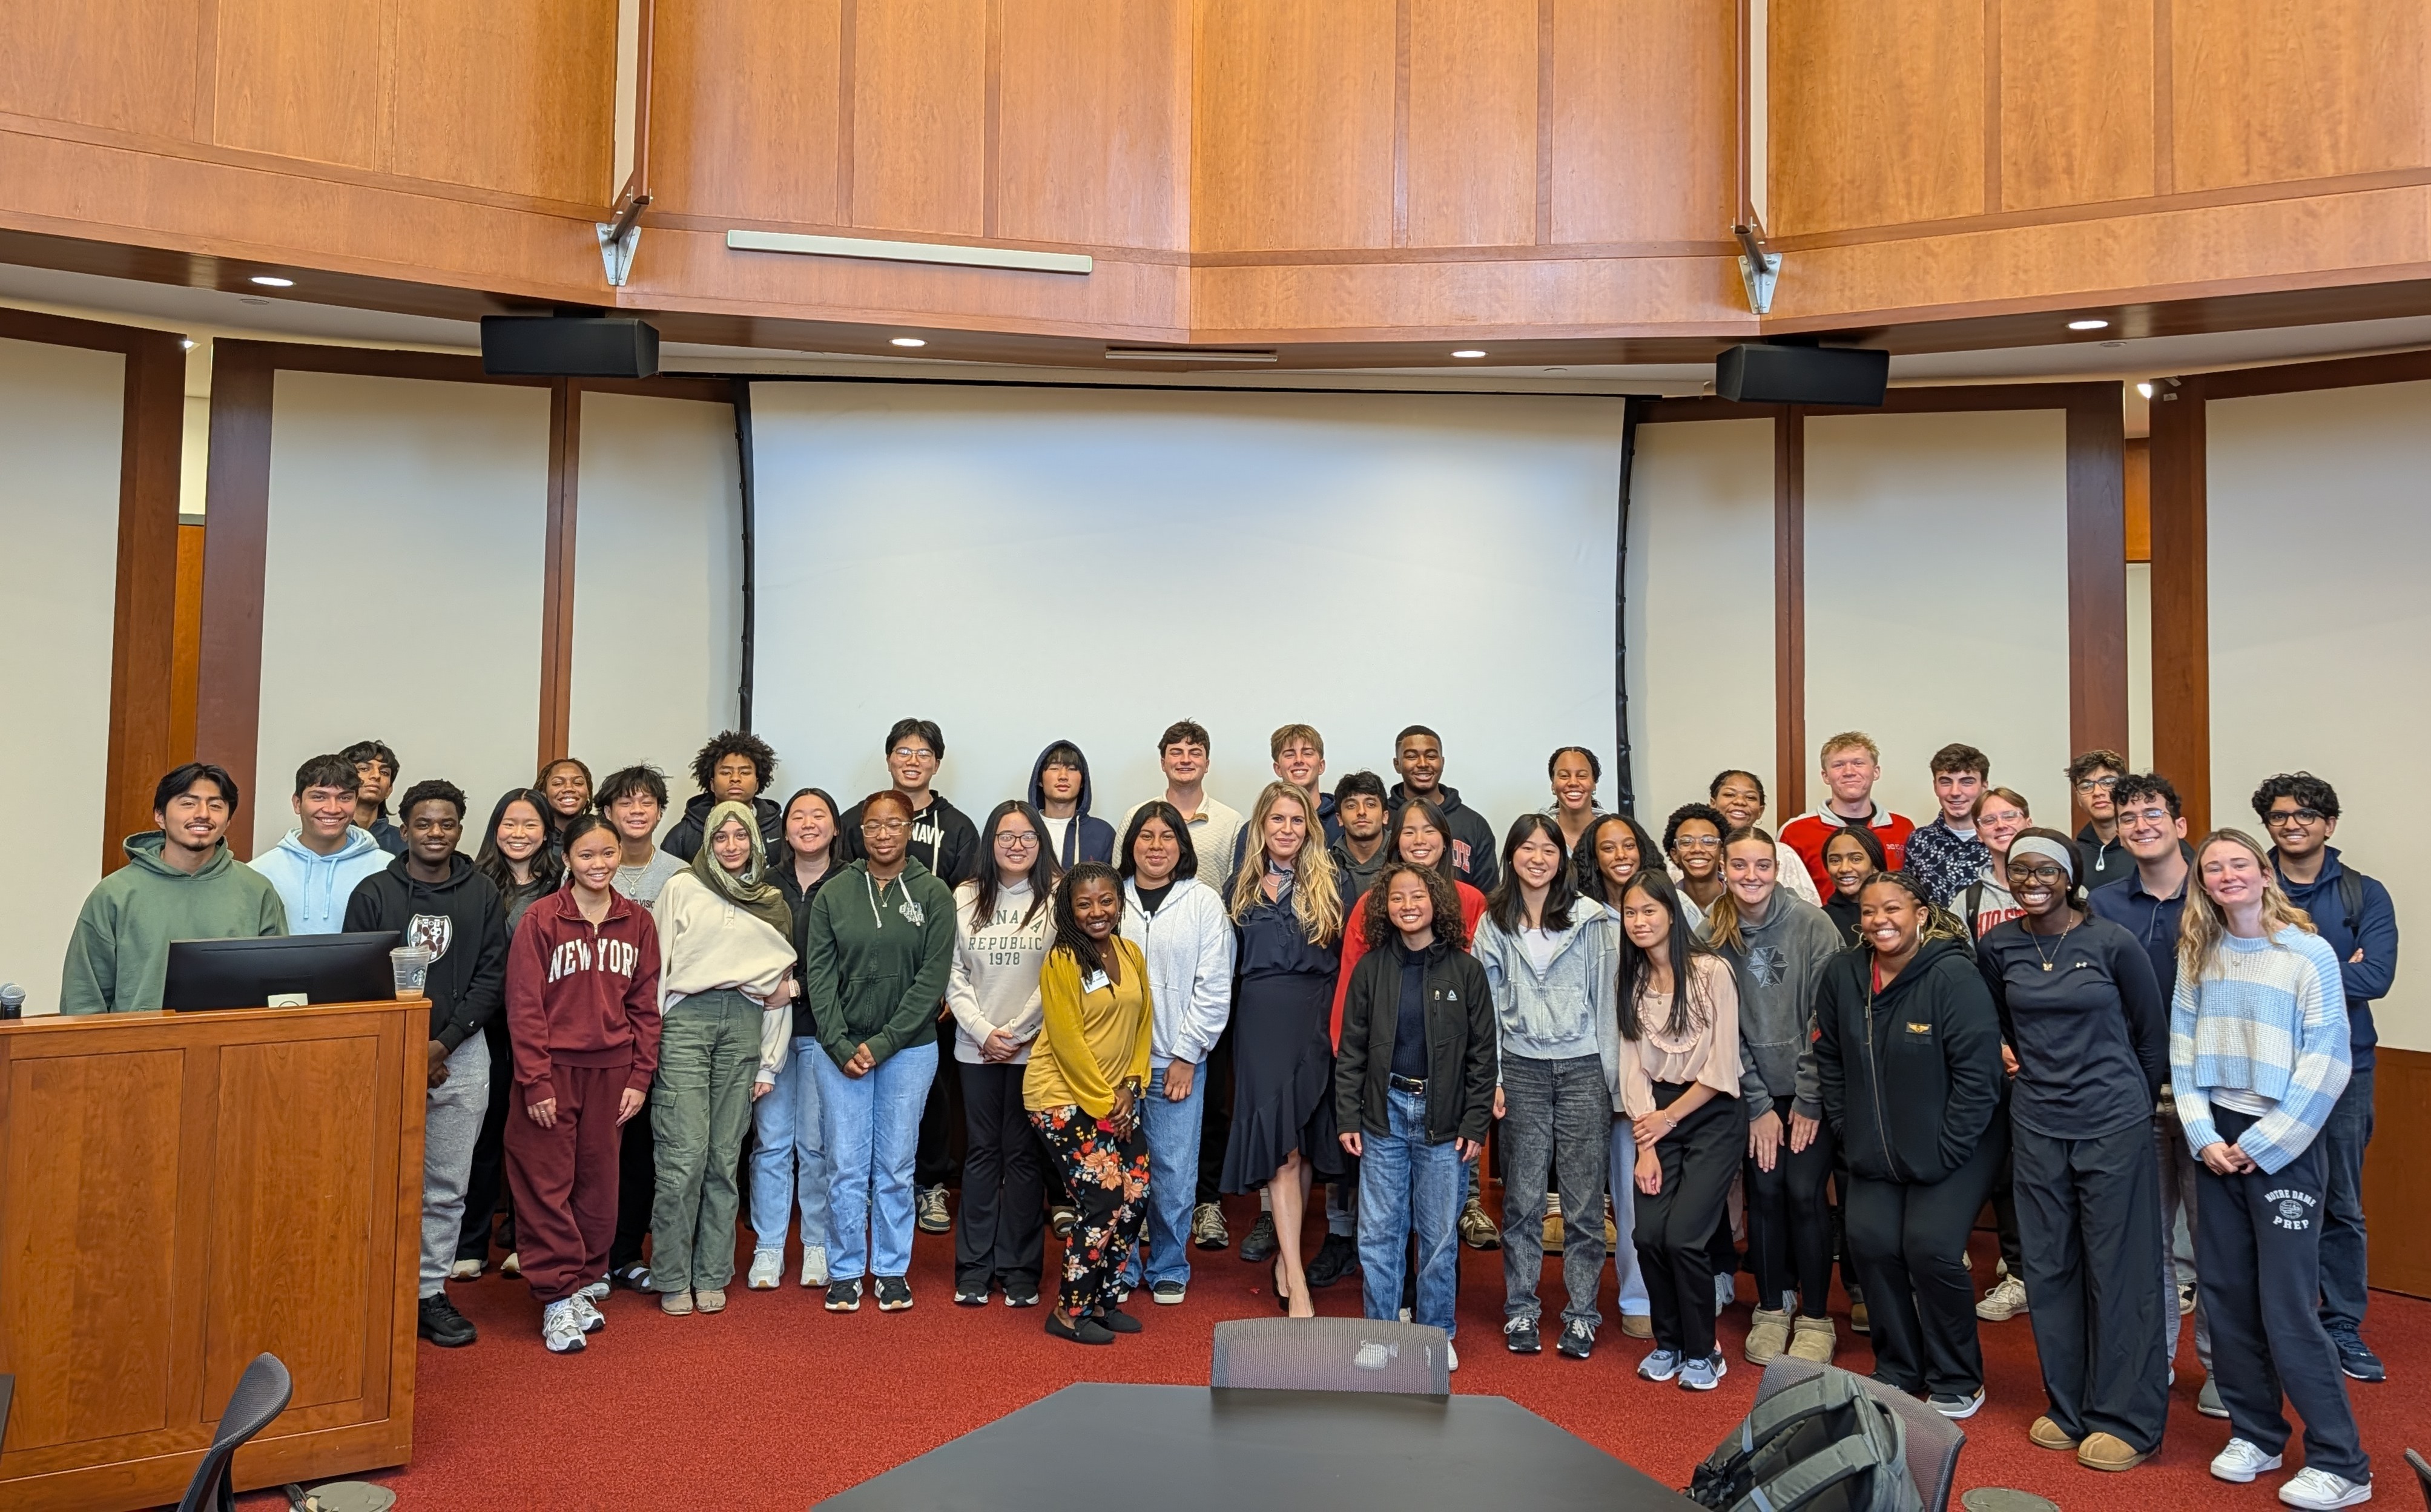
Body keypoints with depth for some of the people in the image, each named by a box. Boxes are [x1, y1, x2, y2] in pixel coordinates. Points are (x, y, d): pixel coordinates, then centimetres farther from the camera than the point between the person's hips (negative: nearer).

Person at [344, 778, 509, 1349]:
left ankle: (431, 1291, 17)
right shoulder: (373, 893, 2)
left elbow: (492, 976, 2)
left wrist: (445, 1043, -9)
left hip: (461, 1054, 1)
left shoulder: (483, 895, 5)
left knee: (447, 1185, 7)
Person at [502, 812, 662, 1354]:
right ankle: (558, 1297, 8)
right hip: (553, 1068, -3)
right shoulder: (540, 919, -5)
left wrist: (640, 1077, 2)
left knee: (599, 1180, 10)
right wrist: (536, 1082, -11)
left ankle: (587, 1282, 23)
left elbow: (645, 1006, 7)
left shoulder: (638, 923, 5)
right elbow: (524, 1006, -7)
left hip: (610, 1071, 3)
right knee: (547, 1183, -1)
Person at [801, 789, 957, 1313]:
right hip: (840, 1048, 1)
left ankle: (893, 1270, 21)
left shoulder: (933, 894, -2)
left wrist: (883, 1043, -11)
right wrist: (841, 1046, -9)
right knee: (846, 1166, 4)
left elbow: (933, 977, -6)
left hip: (909, 1048, -1)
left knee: (895, 1166, 7)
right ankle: (845, 1271, 18)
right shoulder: (833, 894, 2)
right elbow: (819, 975, 0)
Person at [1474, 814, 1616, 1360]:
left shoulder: (1590, 919, 0)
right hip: (1522, 1069, 1)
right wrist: (1491, 1078, 2)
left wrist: (1609, 1075, -1)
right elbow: (1485, 1004, 7)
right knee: (1522, 1196, 6)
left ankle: (1581, 1314, 14)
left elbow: (1605, 998, 2)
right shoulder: (1493, 924, 6)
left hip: (1583, 1068, -1)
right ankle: (1520, 1310, 17)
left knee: (1584, 1197, 2)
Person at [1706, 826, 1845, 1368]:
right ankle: (1772, 1308, 21)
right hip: (1755, 1090, 2)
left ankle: (1815, 1318, 13)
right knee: (1765, 1192, 3)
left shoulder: (1812, 924, -11)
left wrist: (1808, 1101, -10)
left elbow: (1826, 1018, -11)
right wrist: (1758, 1106, -5)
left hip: (1809, 1086, -2)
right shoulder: (1713, 934, -4)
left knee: (1804, 1193, -4)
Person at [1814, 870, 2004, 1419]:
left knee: (1930, 1247, -14)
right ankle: (1897, 1371, 16)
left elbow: (1978, 1073, -18)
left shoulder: (1953, 976, -19)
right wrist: (1848, 1131, 3)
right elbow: (1829, 1059, 7)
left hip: (1954, 1146, -4)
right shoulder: (1843, 973, -4)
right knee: (1869, 1239, -7)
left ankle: (1957, 1382, 11)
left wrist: (1946, 1151, -17)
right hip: (1877, 1149, 5)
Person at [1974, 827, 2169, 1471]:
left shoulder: (2113, 942, -7)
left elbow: (2152, 1031, 4)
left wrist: (2135, 1105, 11)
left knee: (2118, 1270, 2)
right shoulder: (1997, 946, 2)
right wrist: (2011, 1058, 10)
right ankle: (2070, 1407, 23)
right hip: (2036, 1125, 4)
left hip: (2113, 1125, -4)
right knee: (2049, 1267, 9)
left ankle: (2127, 1420, 14)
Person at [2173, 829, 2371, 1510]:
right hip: (2216, 1141, 4)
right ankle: (2255, 1434, 23)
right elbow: (2183, 1050, 6)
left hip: (2283, 1146, -4)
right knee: (2227, 1294, 8)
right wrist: (2203, 1136, -4)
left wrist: (2261, 1146, -10)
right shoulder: (2197, 955, 7)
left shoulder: (2309, 953, -7)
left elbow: (2326, 1064, -9)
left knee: (2288, 1308, -4)